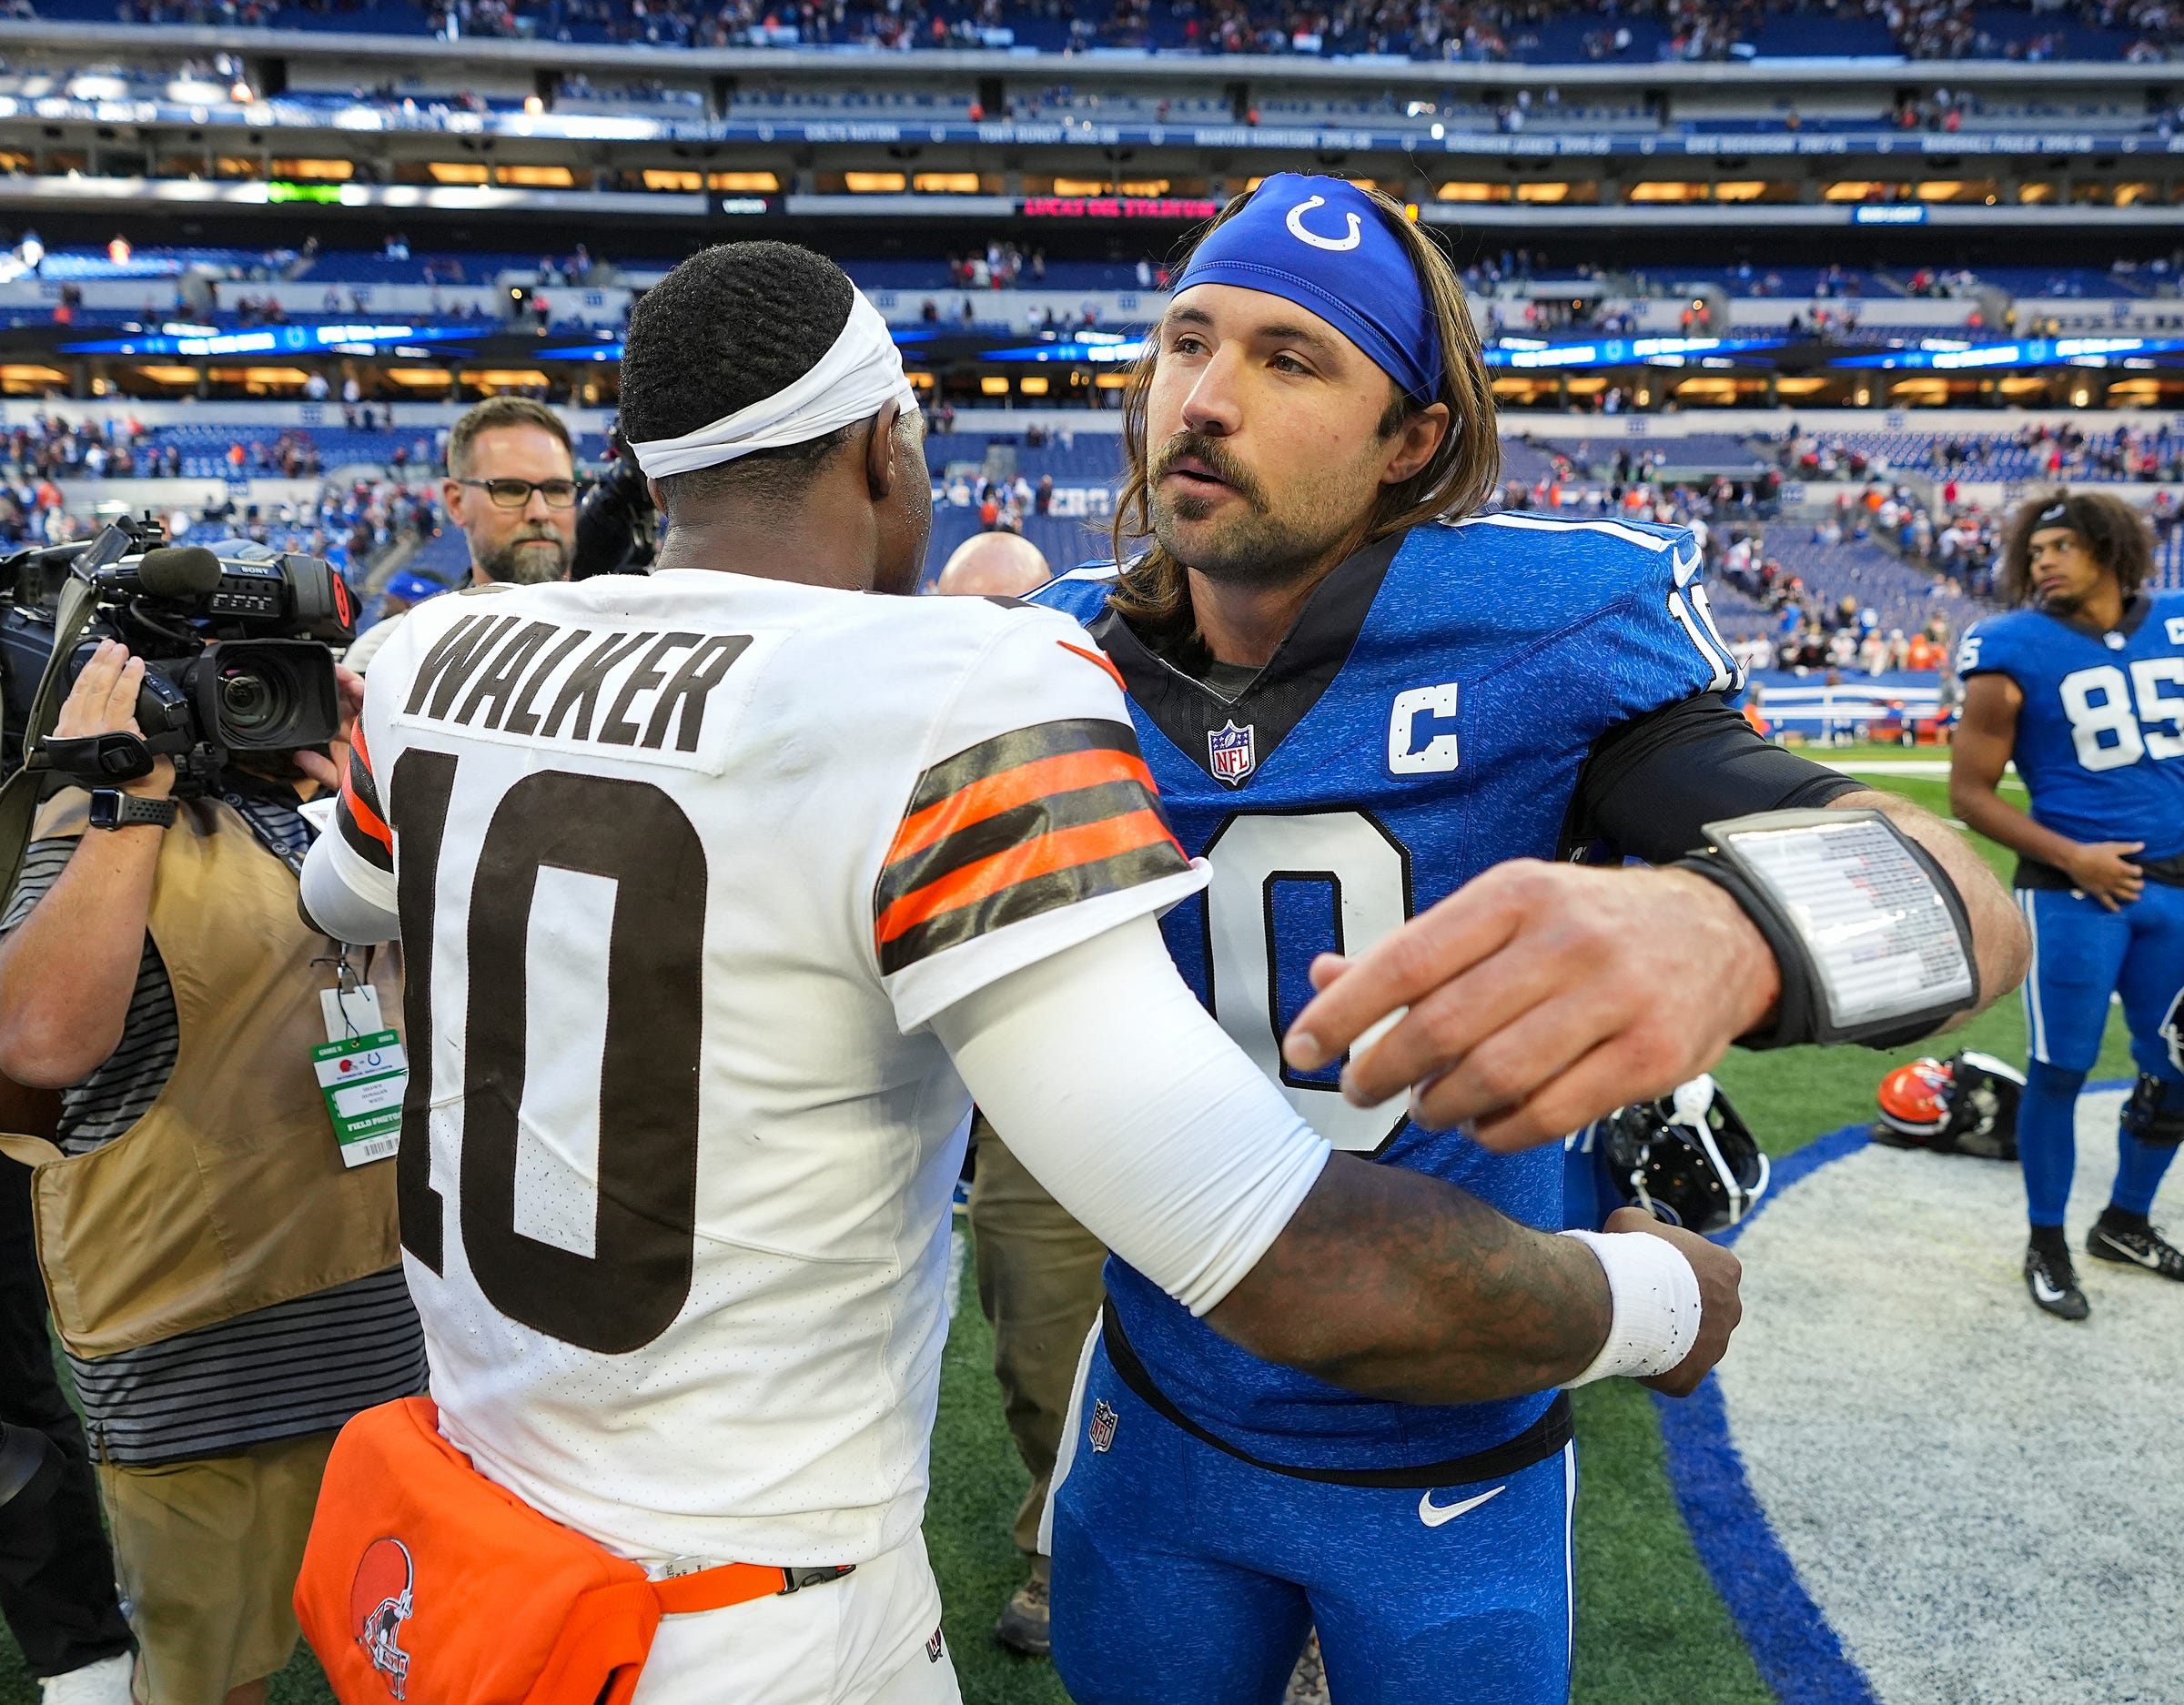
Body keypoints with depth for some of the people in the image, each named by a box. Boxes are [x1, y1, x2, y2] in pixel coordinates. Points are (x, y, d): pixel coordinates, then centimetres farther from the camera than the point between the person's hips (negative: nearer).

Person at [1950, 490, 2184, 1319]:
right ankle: (2046, 1245, 19)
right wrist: (2070, 857, -16)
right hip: (2075, 892, -5)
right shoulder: (2017, 653, -8)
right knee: (2061, 1070, 2)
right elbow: (1969, 792, -7)